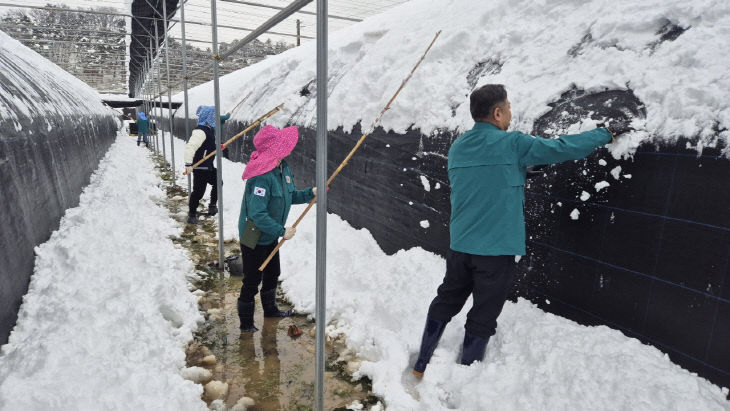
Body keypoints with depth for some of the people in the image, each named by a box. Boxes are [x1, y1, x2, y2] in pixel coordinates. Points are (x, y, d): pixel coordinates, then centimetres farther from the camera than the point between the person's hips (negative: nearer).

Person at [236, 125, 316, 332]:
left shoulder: (283, 168, 0)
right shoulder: (262, 177, -30)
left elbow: (290, 196, 12)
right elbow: (257, 214, -33)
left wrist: (310, 193, -4)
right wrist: (282, 231, -27)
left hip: (271, 236, 9)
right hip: (254, 239, -9)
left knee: (272, 274, 25)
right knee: (252, 281, 6)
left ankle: (270, 309, 47)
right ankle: (246, 322, 25)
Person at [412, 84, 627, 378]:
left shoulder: (457, 147, 7)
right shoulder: (512, 144, -11)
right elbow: (564, 148, -5)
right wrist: (607, 134, 11)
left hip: (459, 245, 6)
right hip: (497, 249, -6)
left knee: (445, 302, 20)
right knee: (482, 317, 9)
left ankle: (421, 365, 30)